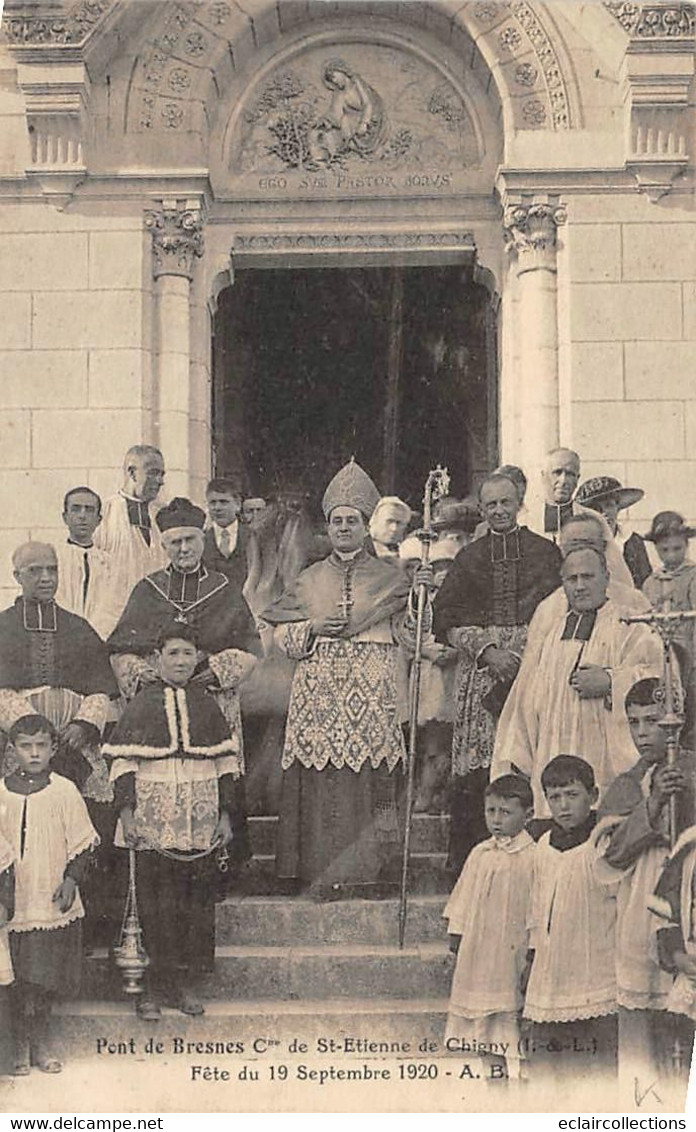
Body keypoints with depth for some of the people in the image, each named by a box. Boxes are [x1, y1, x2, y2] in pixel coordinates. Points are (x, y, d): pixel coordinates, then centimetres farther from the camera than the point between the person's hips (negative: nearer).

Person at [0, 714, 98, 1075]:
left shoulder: (64, 790, -2)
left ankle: (40, 1042, 22)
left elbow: (81, 842, 2)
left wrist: (71, 879, -7)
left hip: (53, 902, 0)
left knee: (46, 979, 7)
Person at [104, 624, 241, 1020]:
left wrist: (226, 816, 7)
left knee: (198, 902, 2)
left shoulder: (207, 704, 9)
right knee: (156, 904, -1)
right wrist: (127, 814, -7)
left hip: (201, 823, 2)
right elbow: (123, 762, 0)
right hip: (153, 820, -2)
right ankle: (156, 987, 7)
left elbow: (227, 764, 12)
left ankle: (183, 983, 12)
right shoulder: (142, 704, 3)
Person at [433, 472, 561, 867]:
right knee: (476, 772, -6)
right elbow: (447, 622, 7)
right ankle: (470, 862, -2)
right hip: (481, 673, 1)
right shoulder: (469, 558, 13)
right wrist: (488, 651, -6)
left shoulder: (546, 552, 11)